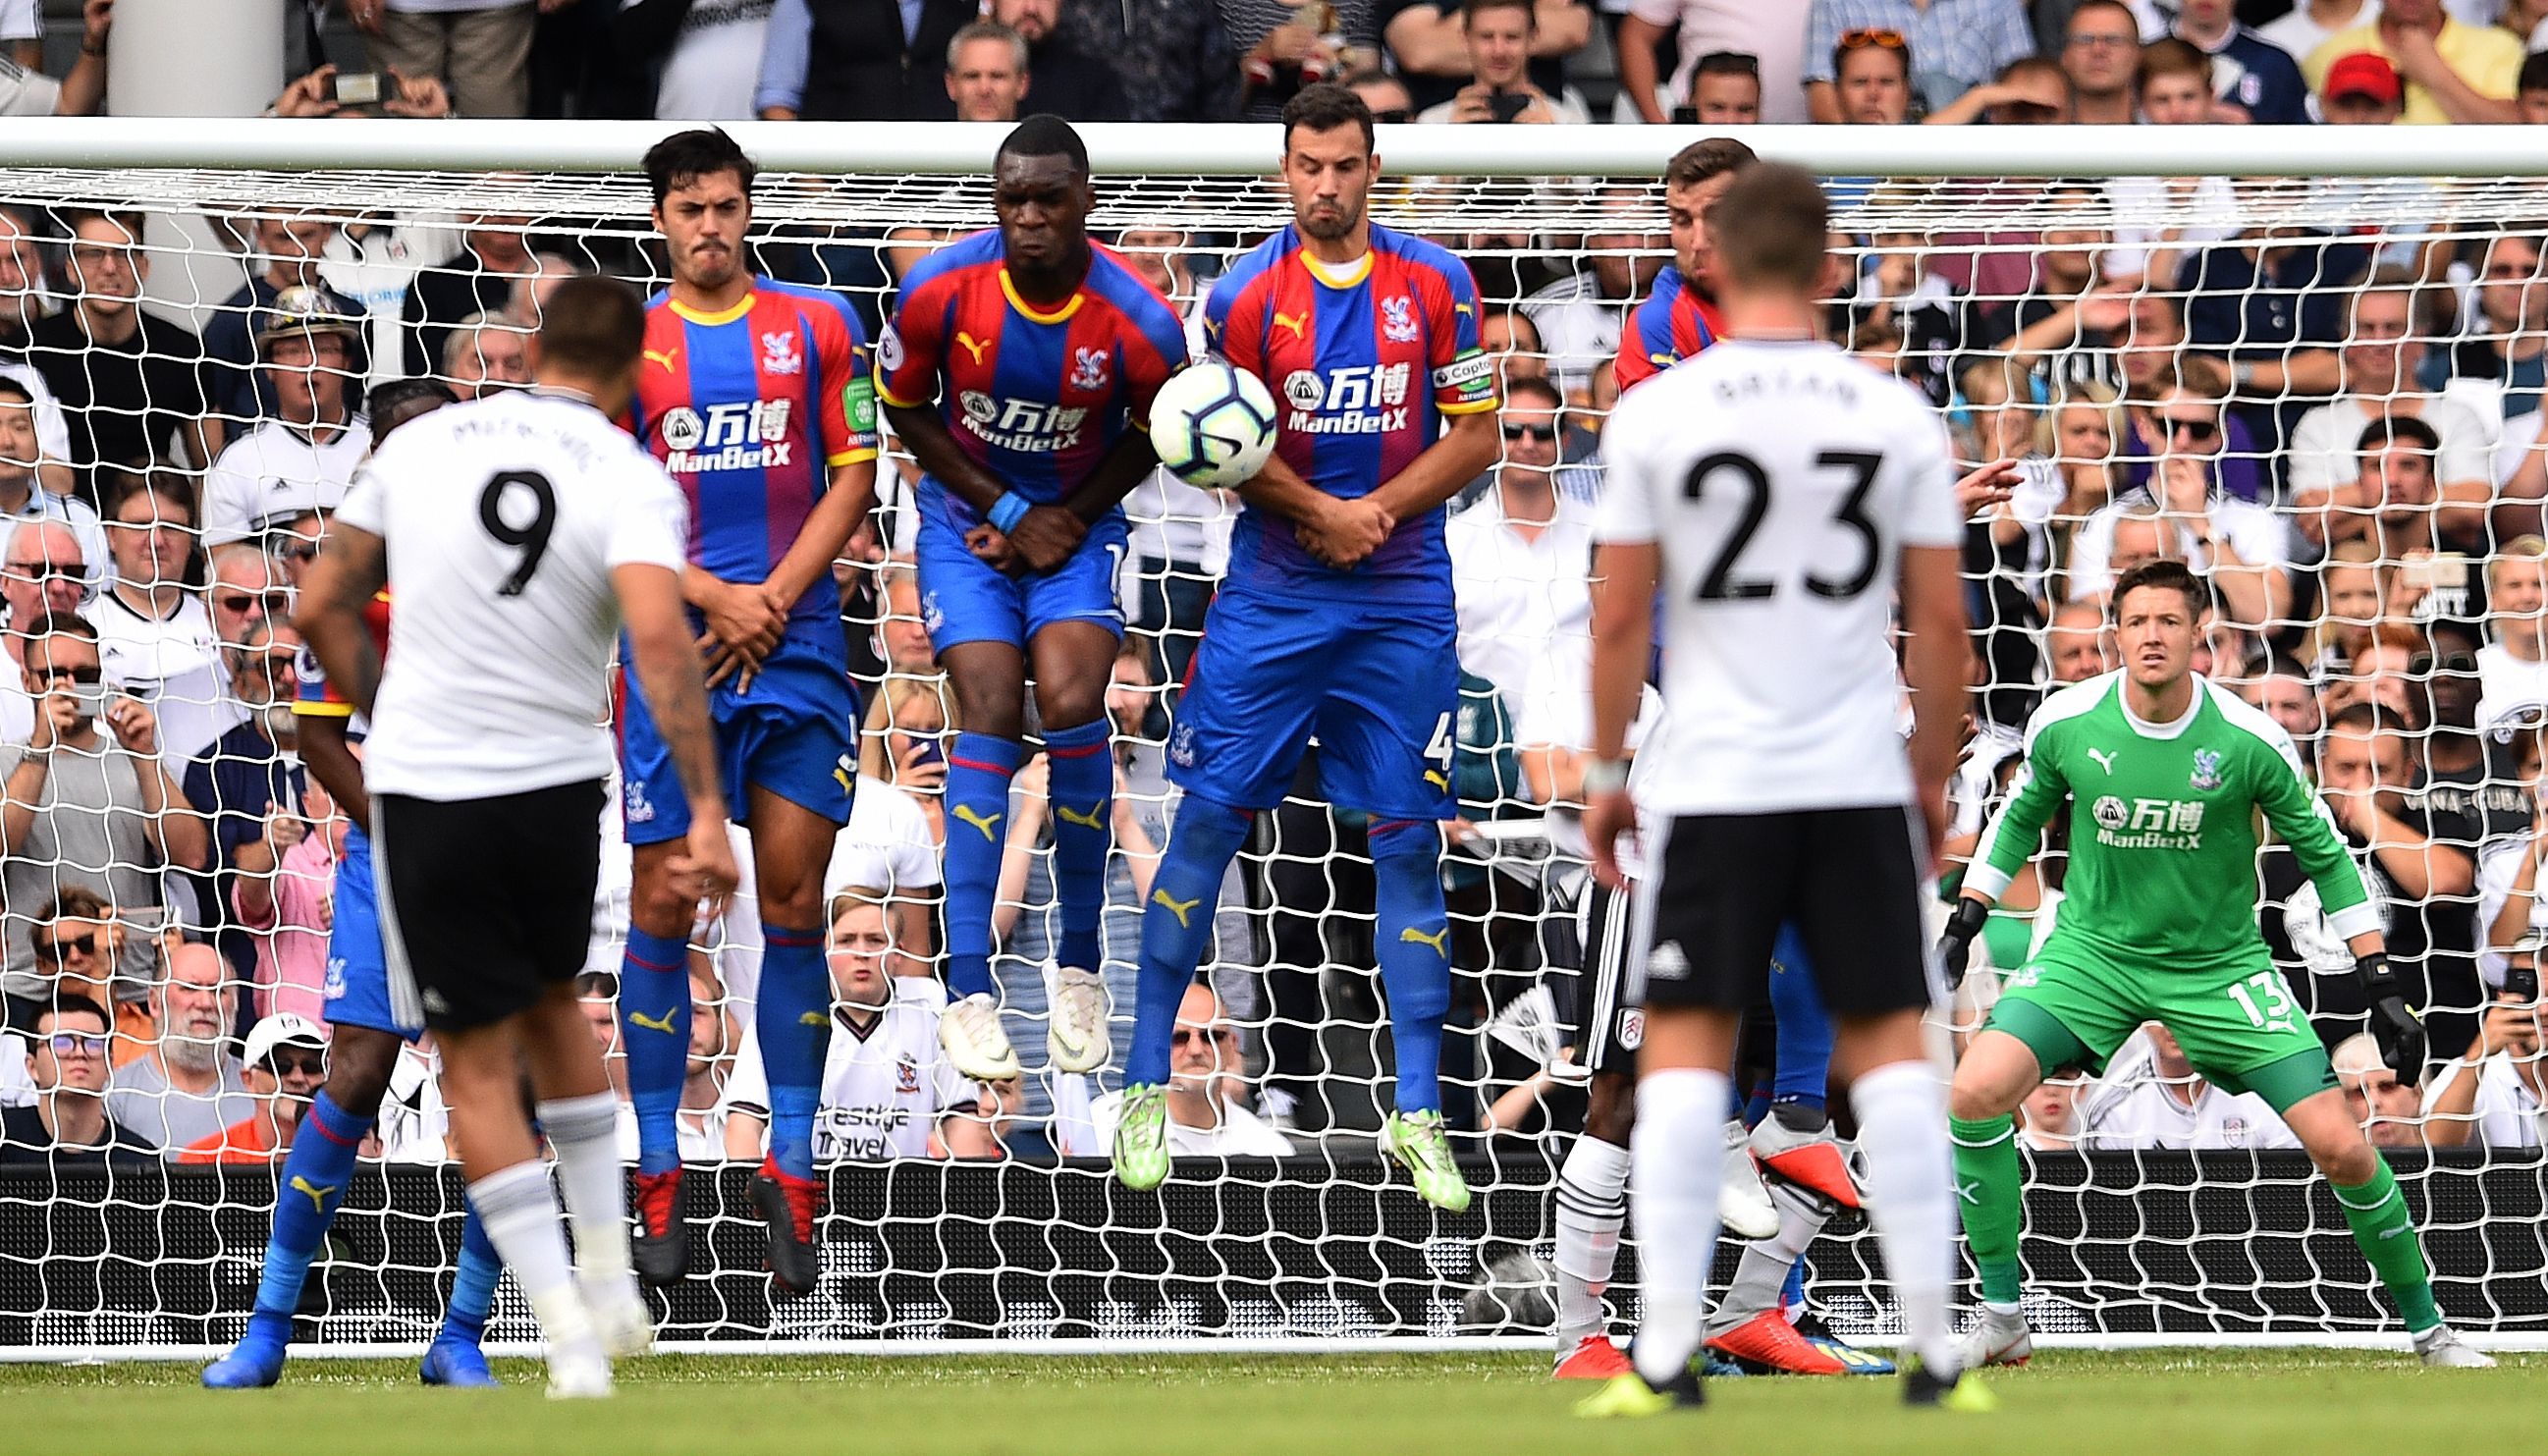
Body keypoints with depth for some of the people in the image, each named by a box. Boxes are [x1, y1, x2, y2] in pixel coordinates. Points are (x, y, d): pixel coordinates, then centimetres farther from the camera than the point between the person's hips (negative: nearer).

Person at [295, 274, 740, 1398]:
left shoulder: (422, 442, 1)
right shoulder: (629, 478, -7)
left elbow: (324, 609, 7)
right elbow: (661, 638, -23)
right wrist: (707, 815, -24)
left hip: (423, 791, -1)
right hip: (561, 786, 1)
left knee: (478, 1063, 6)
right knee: (551, 1010, 27)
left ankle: (571, 1340, -3)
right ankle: (610, 1287, 26)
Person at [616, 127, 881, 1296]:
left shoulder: (818, 325, 8)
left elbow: (853, 478, 5)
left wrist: (771, 600, -7)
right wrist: (717, 599, -10)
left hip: (797, 646, 1)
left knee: (794, 903, -2)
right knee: (663, 903, -2)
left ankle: (791, 1169, 3)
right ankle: (659, 1177, 4)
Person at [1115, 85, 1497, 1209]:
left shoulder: (1434, 284, 1)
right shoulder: (1246, 293, -2)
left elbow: (1476, 433, 1)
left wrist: (1380, 509, -11)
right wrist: (1320, 513, -14)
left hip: (1401, 607, 1)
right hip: (1269, 600, -1)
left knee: (1408, 842, 0)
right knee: (1208, 825, -2)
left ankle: (1417, 1115, 5)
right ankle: (1145, 1086, 7)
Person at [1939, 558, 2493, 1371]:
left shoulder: (2249, 741, -15)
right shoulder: (2066, 724, -11)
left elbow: (2324, 855, -2)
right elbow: (2021, 816, 11)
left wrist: (2379, 984, -5)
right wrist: (1966, 920, 5)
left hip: (2219, 963, -1)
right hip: (2095, 949, 1)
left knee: (2341, 1146, -10)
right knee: (1974, 1094, -22)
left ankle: (2428, 1329, 13)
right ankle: (2002, 1320, -7)